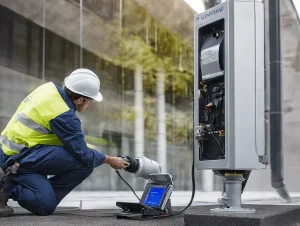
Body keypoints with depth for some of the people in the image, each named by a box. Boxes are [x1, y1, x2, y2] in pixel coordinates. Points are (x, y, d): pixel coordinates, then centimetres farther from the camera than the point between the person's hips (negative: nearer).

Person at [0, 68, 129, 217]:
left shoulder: (50, 87, 3)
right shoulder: (63, 116, -20)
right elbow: (84, 154, -15)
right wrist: (110, 160, 1)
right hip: (19, 158, -9)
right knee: (83, 163, -18)